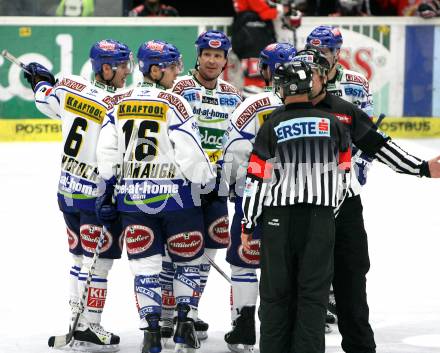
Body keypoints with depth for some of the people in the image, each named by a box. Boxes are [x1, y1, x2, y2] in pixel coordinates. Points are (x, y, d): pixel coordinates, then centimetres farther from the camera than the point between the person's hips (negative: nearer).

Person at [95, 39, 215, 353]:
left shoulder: (122, 104, 5)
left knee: (145, 263, 8)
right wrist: (207, 181, 0)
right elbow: (190, 153, -15)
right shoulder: (174, 104, -10)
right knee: (189, 259, 13)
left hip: (132, 196, 4)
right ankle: (185, 324, 9)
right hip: (174, 195, -4)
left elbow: (107, 151, 4)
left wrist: (109, 191, 12)